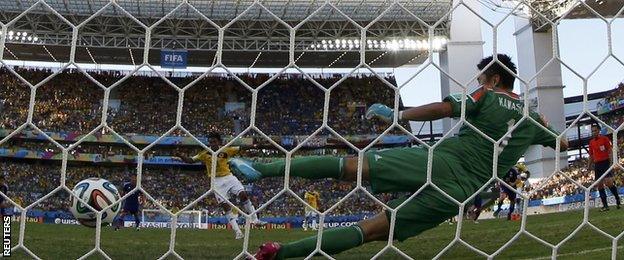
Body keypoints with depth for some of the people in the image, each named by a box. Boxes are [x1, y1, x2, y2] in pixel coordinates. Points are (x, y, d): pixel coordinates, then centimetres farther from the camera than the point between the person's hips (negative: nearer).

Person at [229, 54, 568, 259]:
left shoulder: (486, 96, 7)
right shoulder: (531, 119, 21)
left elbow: (441, 109, -9)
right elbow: (562, 144, 39)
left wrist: (396, 115, -3)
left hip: (441, 159, -4)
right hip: (460, 191, 4)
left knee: (349, 166, -4)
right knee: (372, 230, 0)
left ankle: (263, 168, -12)